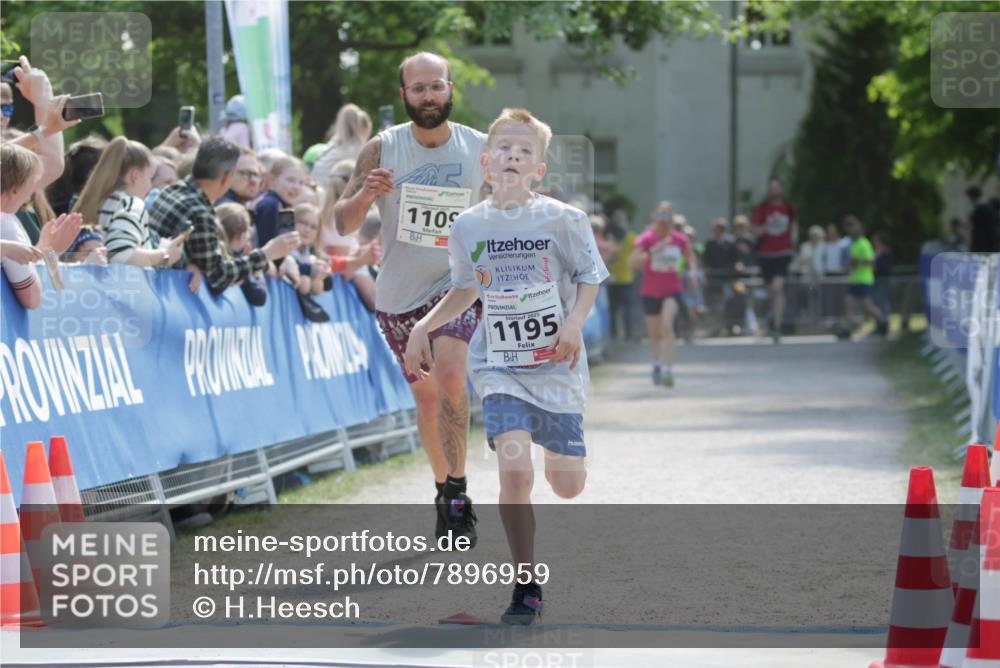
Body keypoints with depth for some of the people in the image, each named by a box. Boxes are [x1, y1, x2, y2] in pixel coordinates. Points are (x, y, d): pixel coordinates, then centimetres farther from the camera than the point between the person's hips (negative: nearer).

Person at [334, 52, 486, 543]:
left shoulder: (482, 150, -5)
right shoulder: (382, 149, -6)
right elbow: (343, 224, -3)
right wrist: (363, 197, -24)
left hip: (458, 285, -2)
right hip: (399, 295, 2)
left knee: (450, 377, -24)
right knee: (426, 397, 12)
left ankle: (457, 493, -17)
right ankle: (445, 491, 31)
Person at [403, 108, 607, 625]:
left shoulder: (562, 219, -8)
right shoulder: (468, 226, 1)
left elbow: (590, 277, 1)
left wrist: (574, 322, -16)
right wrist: (422, 328, 8)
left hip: (556, 365, 0)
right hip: (498, 366, 1)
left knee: (567, 485, 7)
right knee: (515, 473, -19)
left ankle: (559, 450, 48)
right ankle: (526, 588, -8)